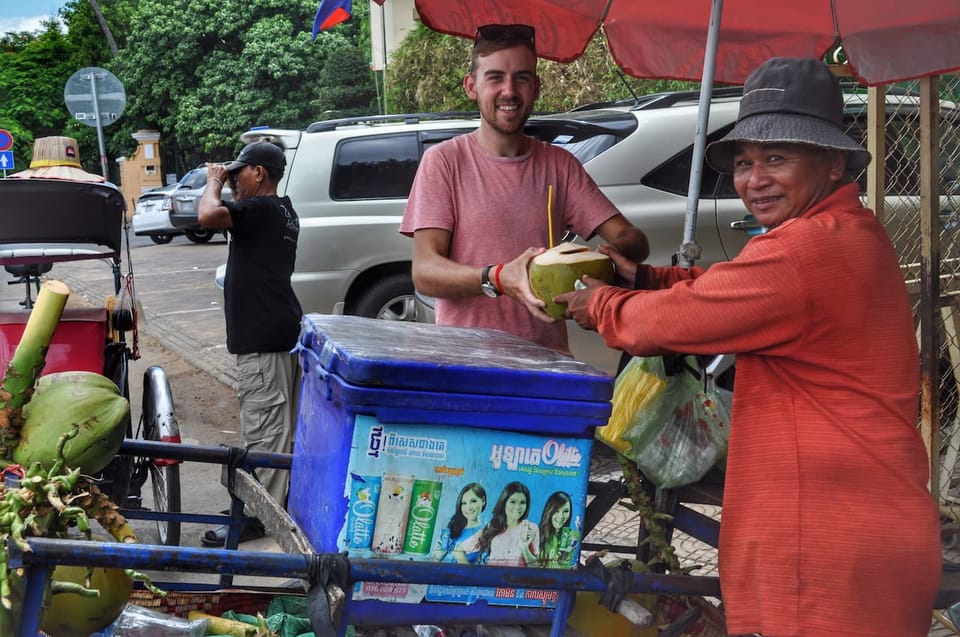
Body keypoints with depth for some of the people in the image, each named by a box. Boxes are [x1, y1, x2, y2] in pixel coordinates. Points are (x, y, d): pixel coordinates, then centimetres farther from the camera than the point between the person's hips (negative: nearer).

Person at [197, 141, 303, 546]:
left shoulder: (261, 209, -16)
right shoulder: (282, 211, 16)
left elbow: (208, 216, -29)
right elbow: (240, 219, 29)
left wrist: (214, 183, -10)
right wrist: (228, 186, 16)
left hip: (261, 338, -11)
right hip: (282, 330, 11)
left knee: (263, 428, -7)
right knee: (281, 425, 17)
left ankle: (256, 516, -4)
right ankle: (280, 498, 28)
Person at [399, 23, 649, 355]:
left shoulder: (559, 164, 12)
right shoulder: (444, 161, 2)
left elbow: (633, 239, 8)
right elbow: (424, 273, -7)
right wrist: (500, 278, -24)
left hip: (547, 357, 3)